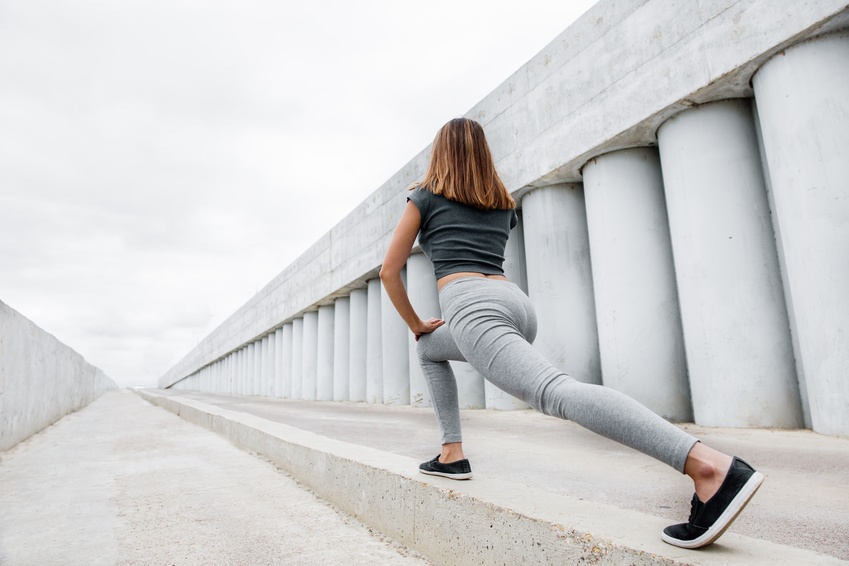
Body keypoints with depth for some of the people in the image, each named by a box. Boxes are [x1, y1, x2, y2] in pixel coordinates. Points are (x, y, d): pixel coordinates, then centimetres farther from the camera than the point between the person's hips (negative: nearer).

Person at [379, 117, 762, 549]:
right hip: (515, 302, 7)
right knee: (430, 349, 29)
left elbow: (389, 272, 13)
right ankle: (451, 455, 22)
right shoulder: (503, 203, 28)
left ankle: (709, 465, -37)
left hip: (471, 306, -7)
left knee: (555, 391, -24)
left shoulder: (424, 197, 14)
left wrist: (415, 324, 24)